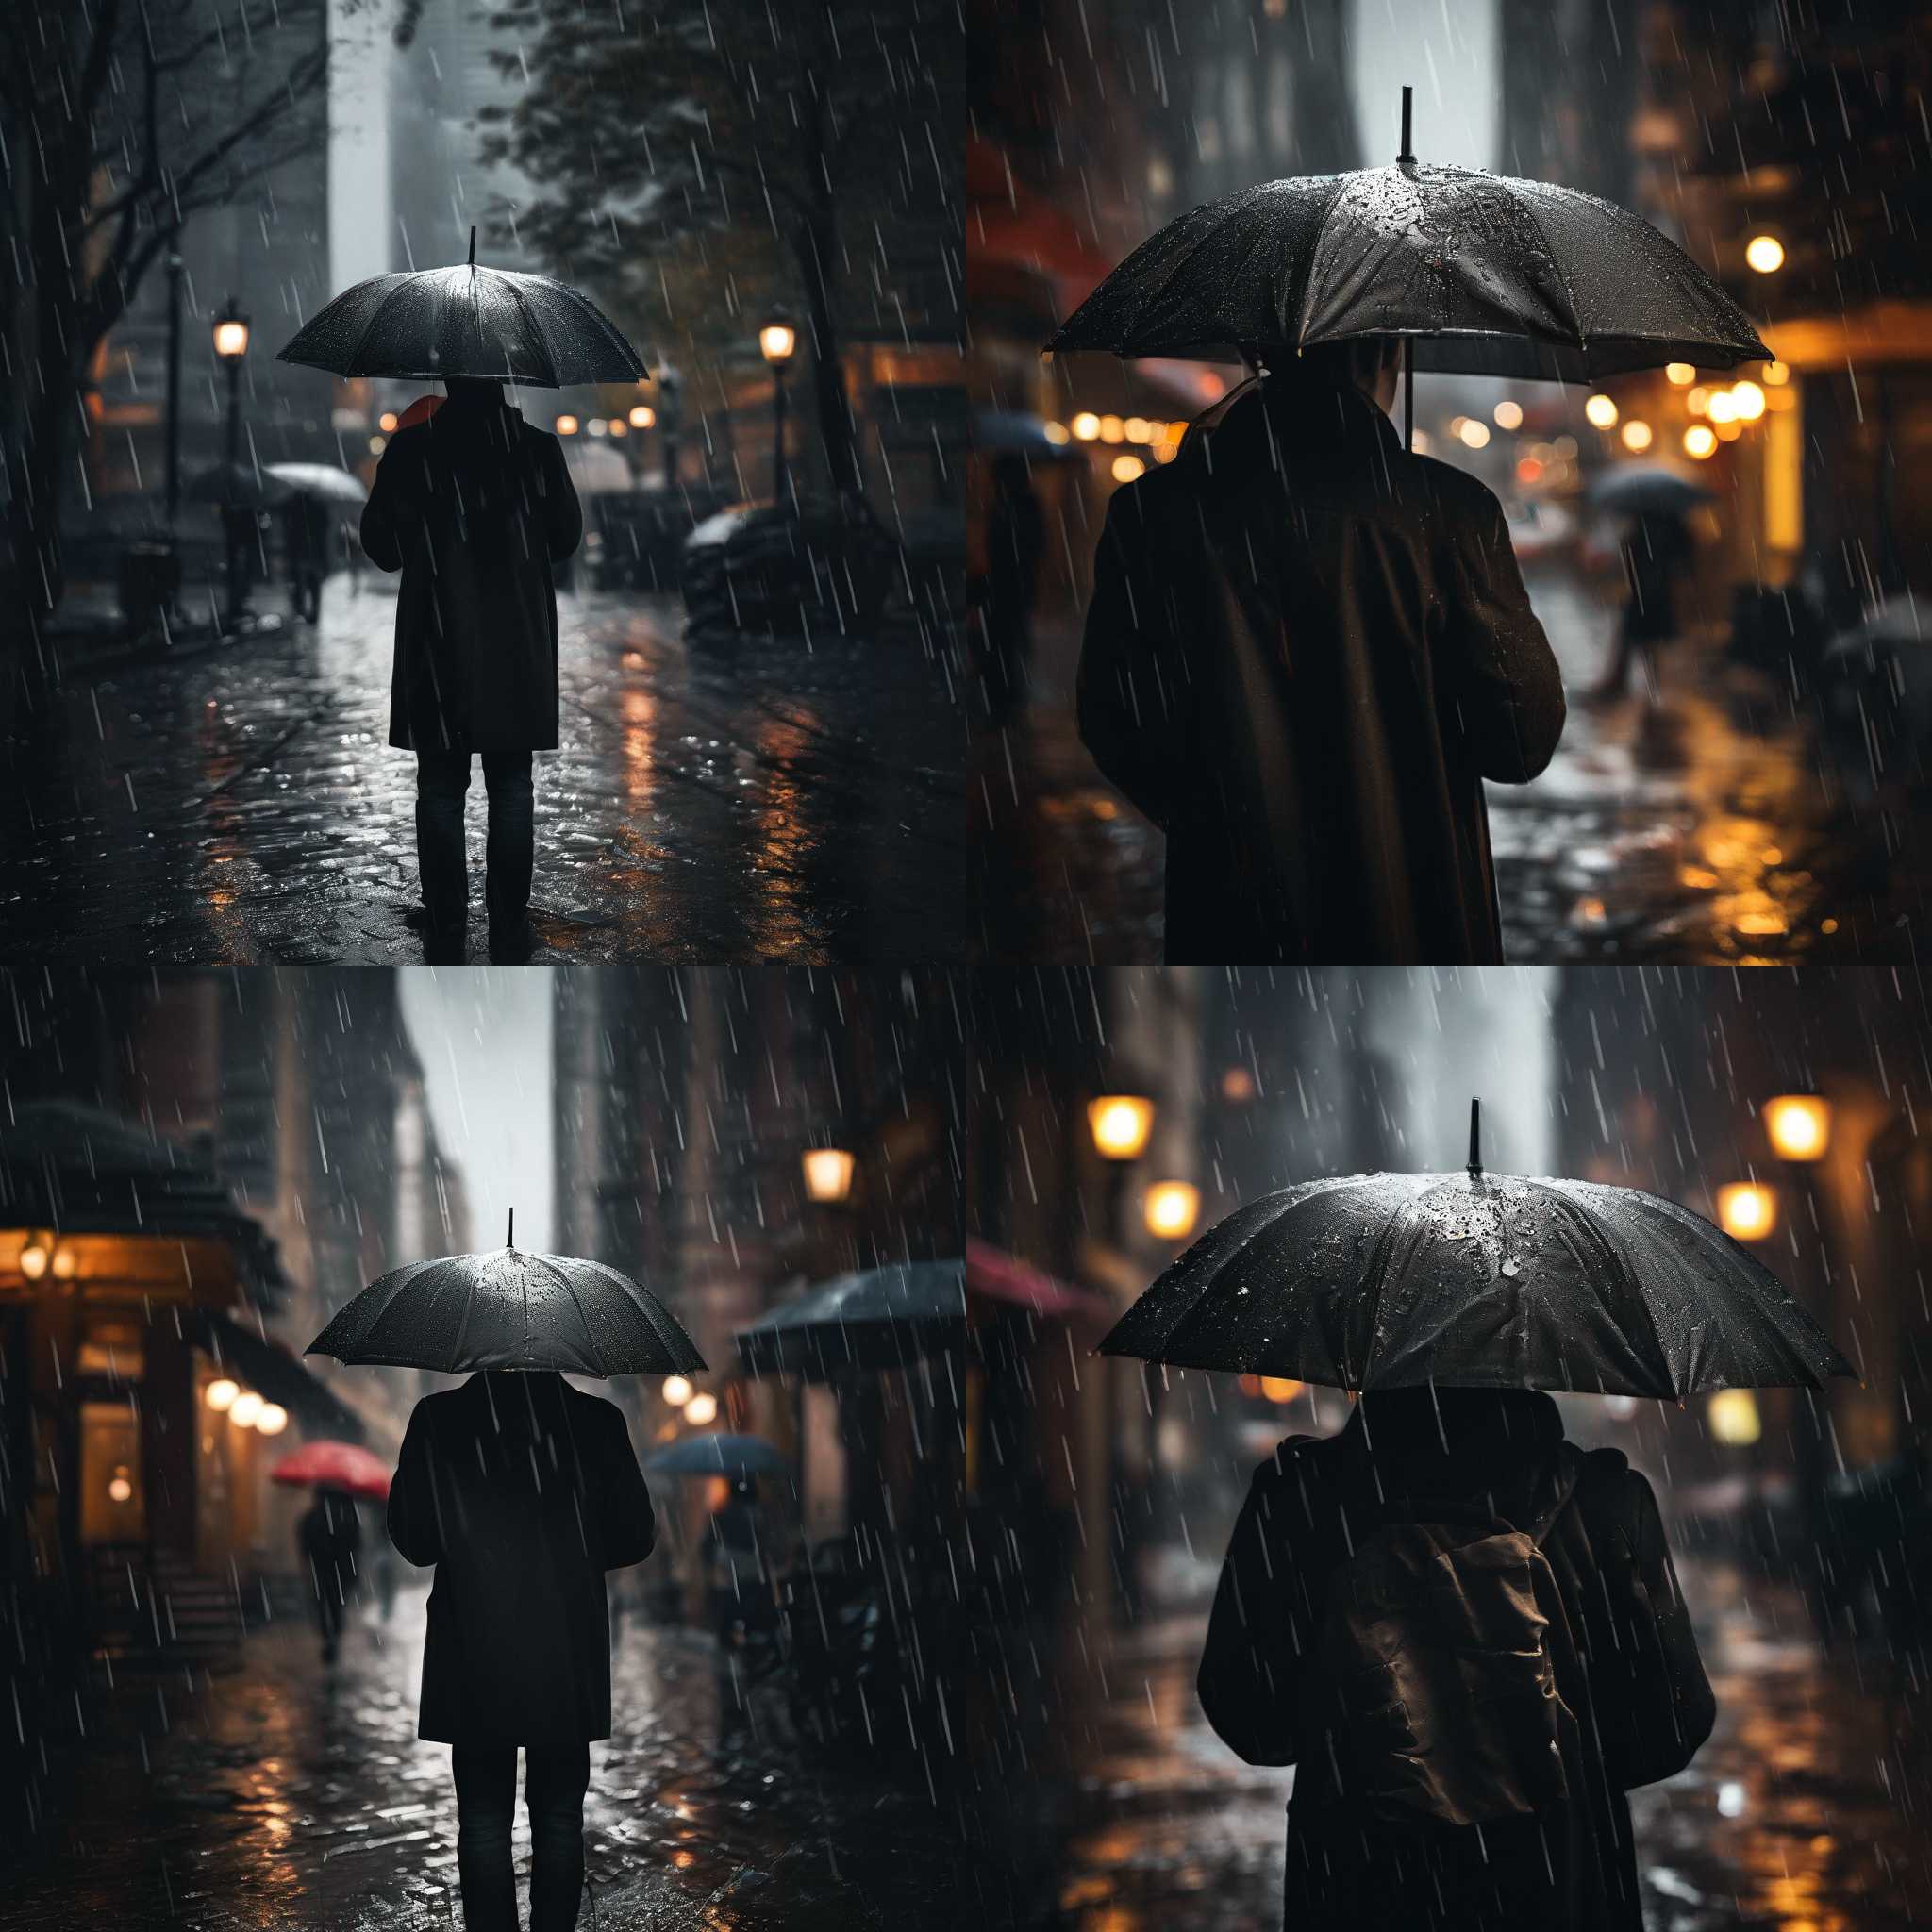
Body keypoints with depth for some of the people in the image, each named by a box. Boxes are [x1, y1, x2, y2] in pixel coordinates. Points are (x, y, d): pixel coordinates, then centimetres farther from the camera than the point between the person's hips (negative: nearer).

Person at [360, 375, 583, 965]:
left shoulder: (411, 449, -8)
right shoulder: (538, 447, -5)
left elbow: (381, 547, -1)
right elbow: (566, 538, 7)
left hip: (440, 643, -1)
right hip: (518, 642, 1)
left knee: (440, 787, 5)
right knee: (512, 787, 7)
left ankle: (445, 942, 3)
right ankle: (509, 939, 7)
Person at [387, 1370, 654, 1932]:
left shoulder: (438, 1419, -9)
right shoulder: (596, 1420, -6)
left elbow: (413, 1541, -7)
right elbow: (634, 1538, -1)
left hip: (476, 1658, -1)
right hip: (568, 1658, 1)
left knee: (484, 1821, 6)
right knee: (559, 1818, 11)